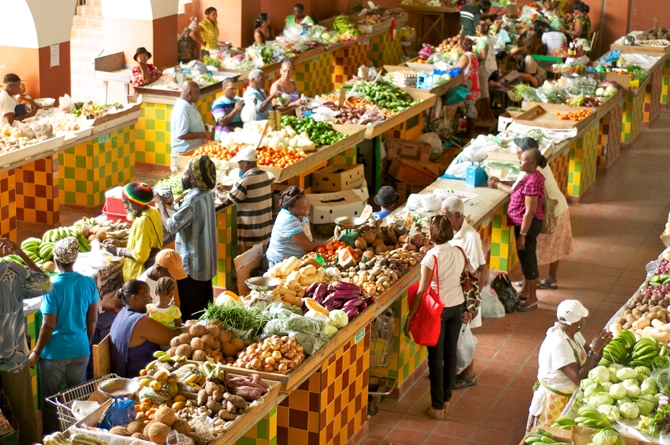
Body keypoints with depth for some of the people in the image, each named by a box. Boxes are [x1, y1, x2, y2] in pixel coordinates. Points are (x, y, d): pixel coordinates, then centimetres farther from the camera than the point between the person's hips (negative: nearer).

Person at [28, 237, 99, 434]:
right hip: (80, 350, 4)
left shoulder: (52, 287, -19)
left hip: (55, 352, -4)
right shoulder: (89, 283, -6)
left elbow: (49, 326, -16)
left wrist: (36, 352, -4)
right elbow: (92, 320, 3)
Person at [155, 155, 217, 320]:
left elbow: (171, 226, -22)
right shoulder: (207, 195, 5)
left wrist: (161, 205, -9)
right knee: (204, 308, 18)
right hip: (206, 262, 9)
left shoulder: (193, 200, -25)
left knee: (190, 312, 1)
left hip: (192, 265, -9)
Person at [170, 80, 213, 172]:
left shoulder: (189, 105, 7)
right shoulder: (182, 109, -23)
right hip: (184, 154, -9)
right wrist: (203, 135, -21)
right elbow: (181, 135, -26)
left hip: (193, 151, 9)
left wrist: (205, 127, 6)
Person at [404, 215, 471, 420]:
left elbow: (421, 291, -17)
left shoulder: (431, 257, -19)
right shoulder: (459, 253, -3)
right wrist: (467, 309, 18)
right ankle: (446, 399, 29)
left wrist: (410, 317, -10)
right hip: (457, 307, 5)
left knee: (436, 358, 4)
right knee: (451, 353, 17)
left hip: (437, 309, -5)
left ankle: (438, 407, 10)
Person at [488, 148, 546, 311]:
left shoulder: (532, 181, -25)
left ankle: (532, 299, 10)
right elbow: (517, 192, 23)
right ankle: (526, 291, 38)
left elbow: (529, 211, -25)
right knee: (525, 258, 22)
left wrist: (522, 234, -23)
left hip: (528, 224, -10)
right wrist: (498, 185, 27)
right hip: (524, 223, 10)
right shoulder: (530, 177, 6)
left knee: (528, 259, 0)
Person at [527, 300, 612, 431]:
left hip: (569, 396, 9)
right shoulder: (558, 343, -30)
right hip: (553, 400, -9)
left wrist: (600, 345, -16)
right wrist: (594, 350, -26)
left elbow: (592, 361, 3)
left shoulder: (573, 334, -2)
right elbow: (579, 378, -31)